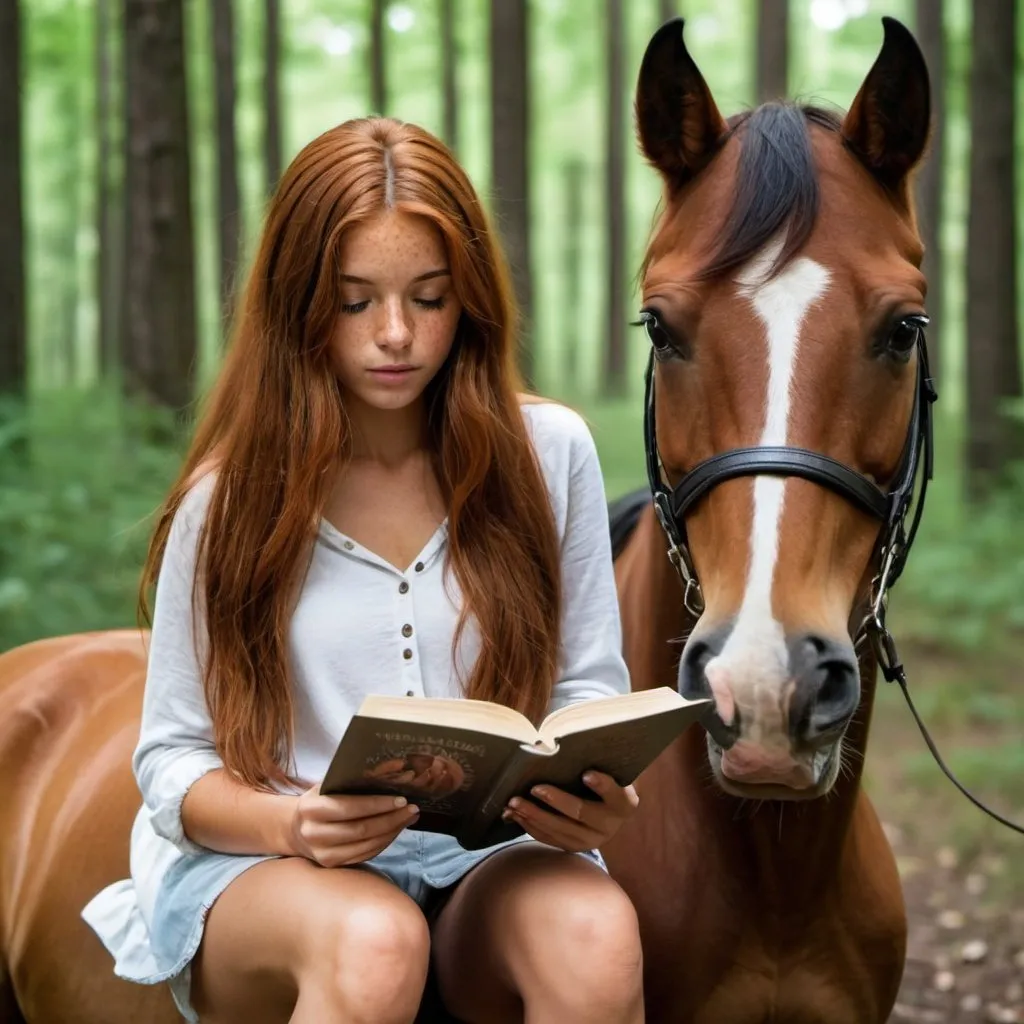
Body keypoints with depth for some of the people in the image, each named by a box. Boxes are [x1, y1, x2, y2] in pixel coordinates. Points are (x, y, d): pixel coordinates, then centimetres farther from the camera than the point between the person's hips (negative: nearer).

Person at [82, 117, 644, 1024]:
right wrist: (294, 824, -19)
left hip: (492, 859, 1)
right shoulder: (231, 498, 2)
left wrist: (595, 792, -14)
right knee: (371, 941, -38)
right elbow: (173, 759, 3)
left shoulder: (549, 453, 5)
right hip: (265, 873, -1)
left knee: (595, 933, -35)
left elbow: (588, 687, 11)